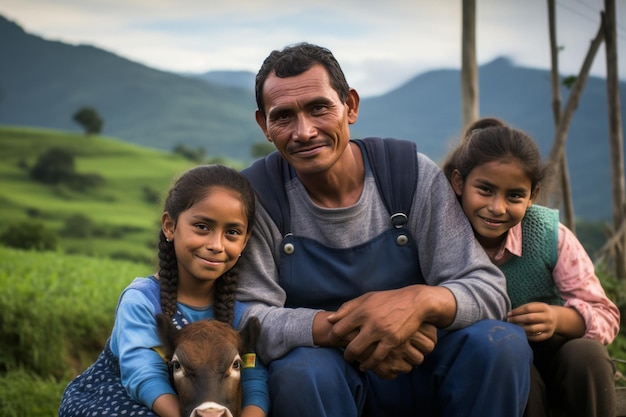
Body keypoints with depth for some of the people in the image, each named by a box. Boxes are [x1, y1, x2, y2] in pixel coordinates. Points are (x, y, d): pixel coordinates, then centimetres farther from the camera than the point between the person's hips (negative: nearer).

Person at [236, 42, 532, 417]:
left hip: (421, 365, 2)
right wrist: (343, 328, -35)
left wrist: (421, 301, -35)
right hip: (327, 376, -1)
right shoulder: (256, 194, -11)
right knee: (301, 372, -35)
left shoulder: (413, 175, -8)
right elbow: (250, 321, -16)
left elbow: (488, 288, -11)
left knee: (502, 343, -25)